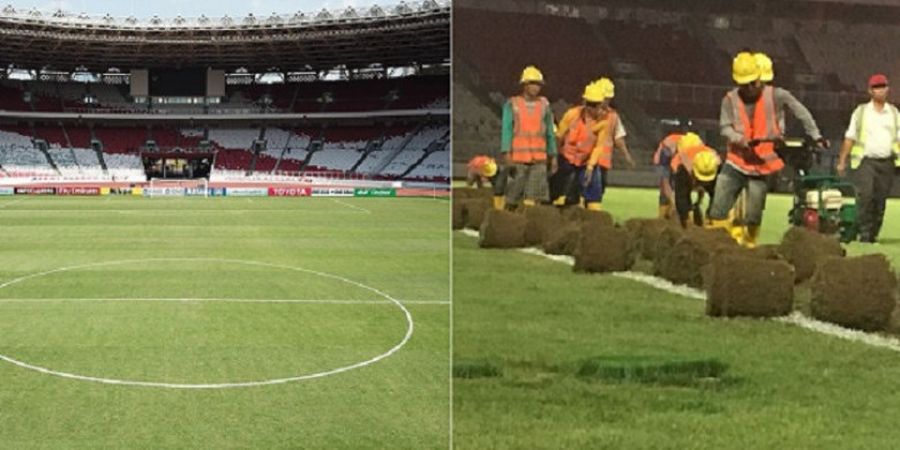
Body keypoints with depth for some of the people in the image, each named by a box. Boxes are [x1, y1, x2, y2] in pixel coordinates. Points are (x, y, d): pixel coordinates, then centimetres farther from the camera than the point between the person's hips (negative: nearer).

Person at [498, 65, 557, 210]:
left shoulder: (544, 105, 10)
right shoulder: (512, 105, 2)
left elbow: (550, 133, 14)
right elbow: (506, 130, -3)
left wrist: (553, 156, 10)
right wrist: (506, 154, -13)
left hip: (539, 159, 2)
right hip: (517, 157, -2)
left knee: (532, 198, -7)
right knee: (513, 198, 1)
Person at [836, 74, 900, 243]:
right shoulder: (861, 112, 8)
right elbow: (850, 138, 7)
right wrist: (842, 161, 2)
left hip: (886, 162, 2)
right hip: (866, 161, -2)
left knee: (880, 200, 3)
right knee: (865, 195, -18)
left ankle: (873, 234, 13)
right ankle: (864, 232, -13)